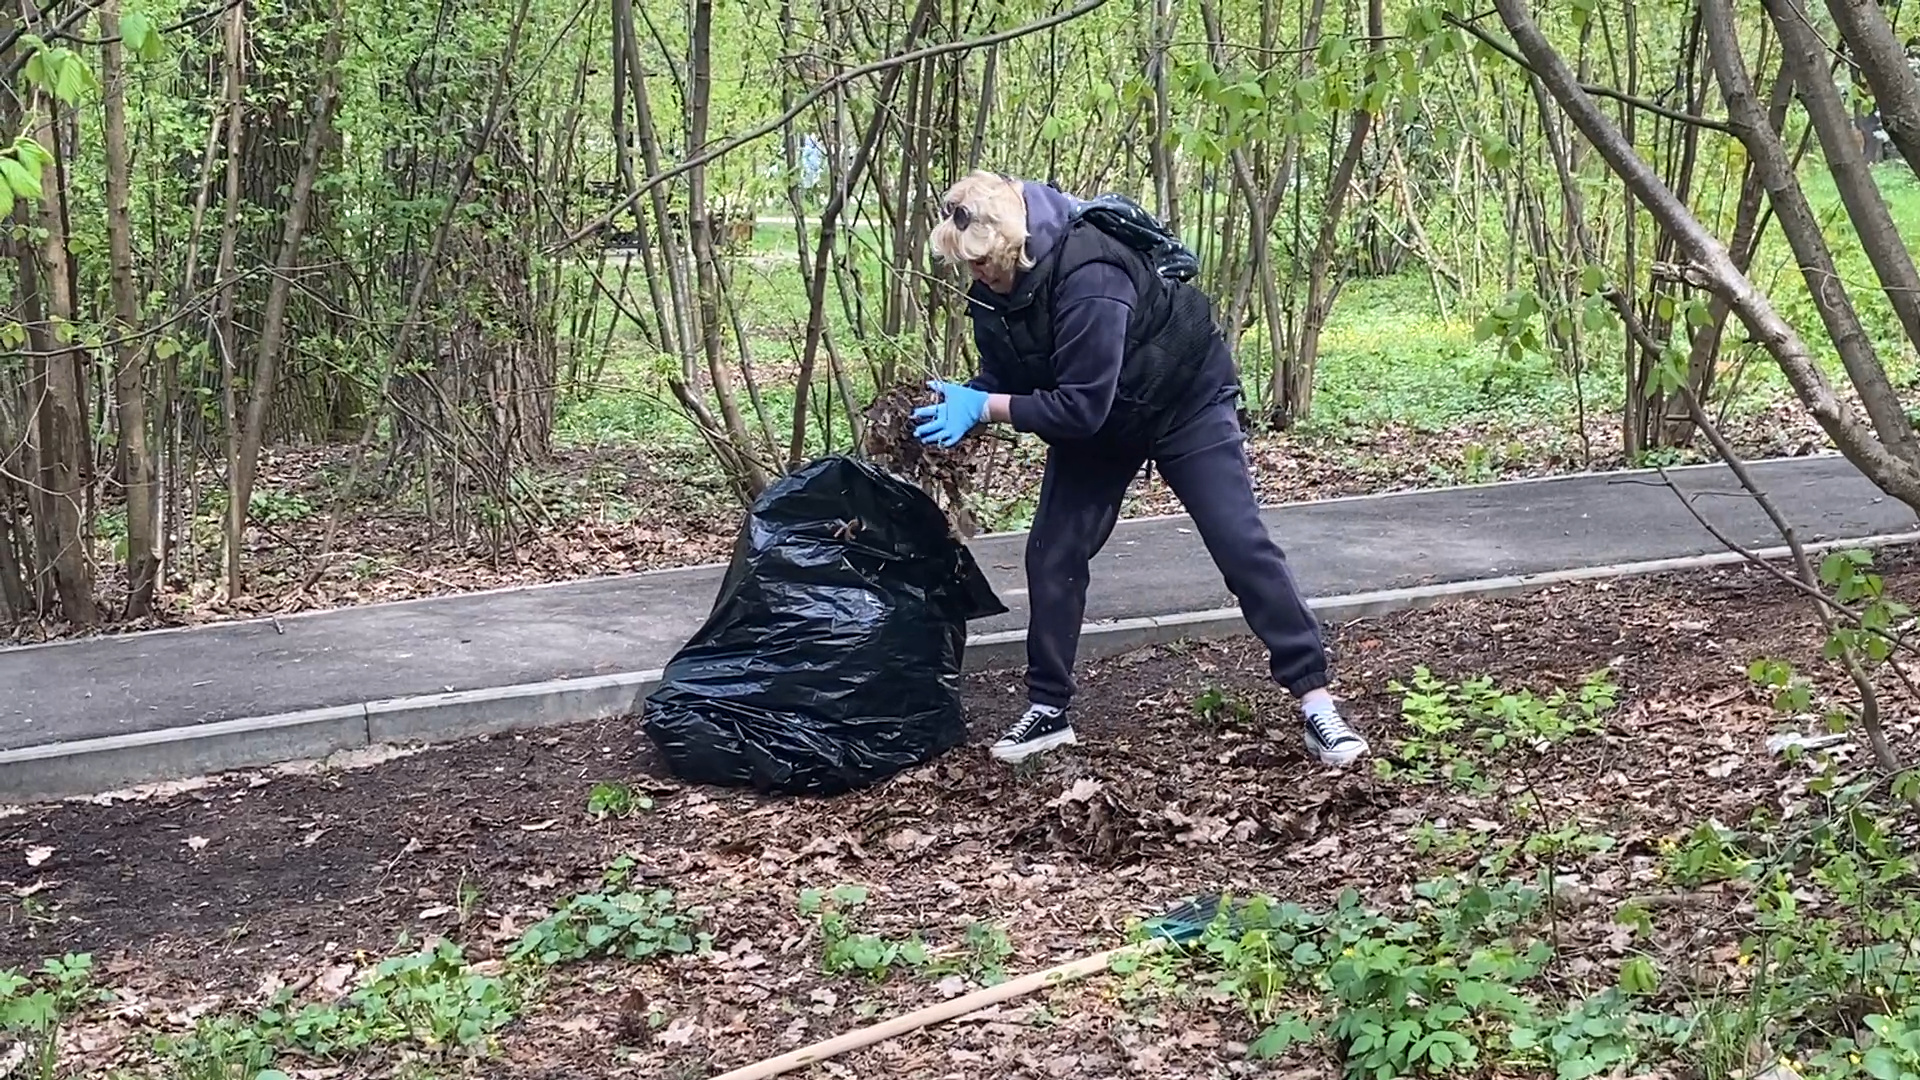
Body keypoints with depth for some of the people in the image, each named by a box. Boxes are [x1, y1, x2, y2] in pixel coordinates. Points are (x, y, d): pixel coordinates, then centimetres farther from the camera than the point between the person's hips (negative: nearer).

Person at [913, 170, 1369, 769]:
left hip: (1184, 400, -7)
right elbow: (1002, 377, -3)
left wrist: (983, 408, -35)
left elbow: (1080, 406, -38)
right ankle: (1048, 709, 11)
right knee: (1052, 555, 0)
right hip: (1096, 423, 7)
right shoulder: (993, 291, -14)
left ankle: (1315, 698, -3)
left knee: (1243, 546, -10)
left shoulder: (1088, 279, -39)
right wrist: (960, 403, -23)